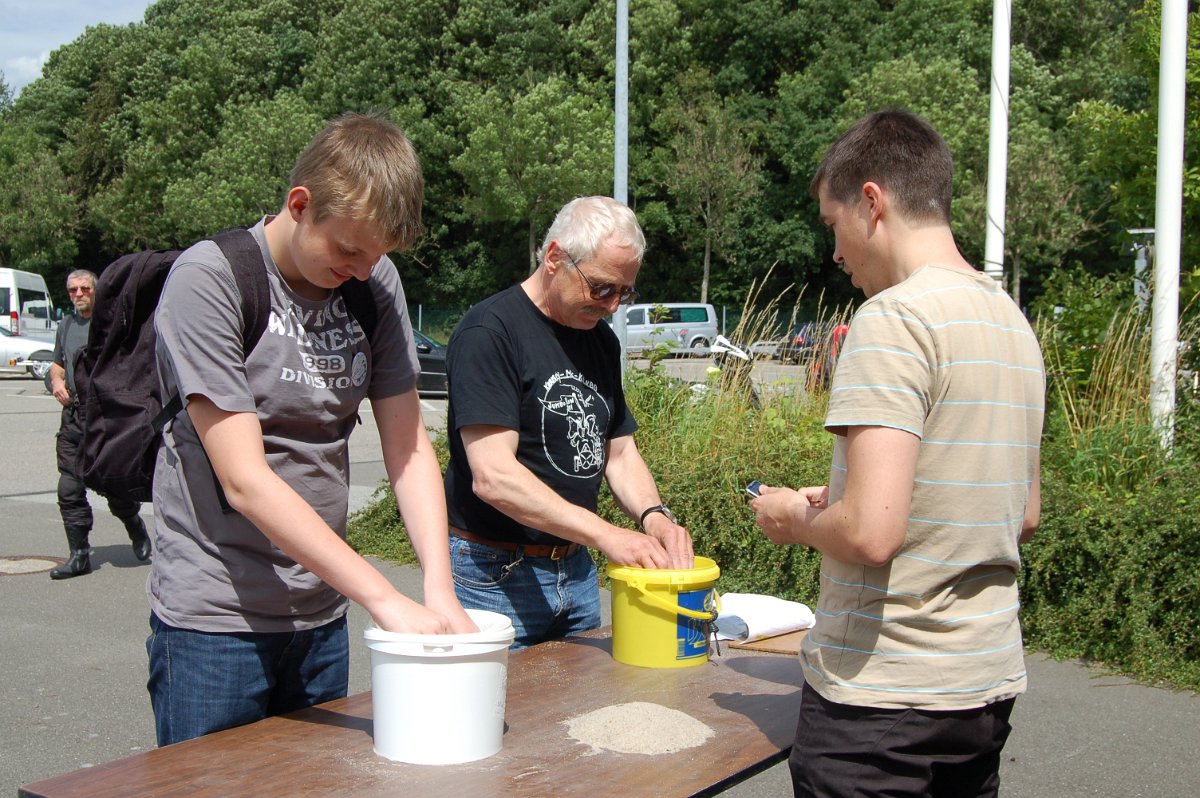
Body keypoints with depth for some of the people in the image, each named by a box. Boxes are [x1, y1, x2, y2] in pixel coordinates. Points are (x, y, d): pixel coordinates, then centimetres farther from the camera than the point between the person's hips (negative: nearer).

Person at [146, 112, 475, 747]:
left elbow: (408, 448, 1)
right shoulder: (207, 279, -15)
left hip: (321, 616, 5)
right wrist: (386, 600, -25)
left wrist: (439, 588, -15)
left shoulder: (375, 282, 2)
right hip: (215, 619, -5)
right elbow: (244, 480, -22)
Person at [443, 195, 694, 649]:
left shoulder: (601, 340, 11)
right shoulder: (490, 331, -15)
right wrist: (605, 534, -28)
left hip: (577, 572, 8)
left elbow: (619, 453, 15)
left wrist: (654, 516, -6)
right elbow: (492, 476, -24)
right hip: (496, 574, -7)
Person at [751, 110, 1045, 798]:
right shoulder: (1013, 320, 9)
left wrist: (798, 520, -4)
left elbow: (870, 534, -26)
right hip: (990, 683, 8)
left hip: (881, 696, -8)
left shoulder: (894, 317, -17)